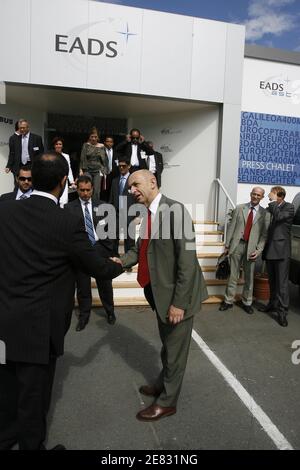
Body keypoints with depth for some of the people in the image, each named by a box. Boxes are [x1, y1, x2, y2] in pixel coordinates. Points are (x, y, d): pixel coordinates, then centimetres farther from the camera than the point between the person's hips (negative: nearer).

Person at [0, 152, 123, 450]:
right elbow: (99, 269, -7)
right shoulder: (68, 224, -18)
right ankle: (31, 445, 37)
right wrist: (121, 265, 14)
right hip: (37, 327, -5)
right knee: (34, 396, 15)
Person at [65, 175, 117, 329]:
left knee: (105, 283, 12)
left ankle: (110, 311, 34)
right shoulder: (69, 207, 1)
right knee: (82, 286, 9)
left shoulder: (102, 205, 8)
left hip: (101, 249, 1)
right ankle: (84, 315, 27)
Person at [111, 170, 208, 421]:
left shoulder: (175, 210, -20)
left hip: (177, 295, -8)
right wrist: (122, 261, -10)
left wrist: (179, 302, -21)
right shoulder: (148, 213, 6)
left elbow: (187, 260, -22)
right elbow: (141, 248, 10)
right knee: (167, 344, 26)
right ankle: (163, 383, 46)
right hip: (160, 292, 8)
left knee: (175, 349, 10)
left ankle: (167, 401, 29)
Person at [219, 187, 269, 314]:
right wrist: (227, 245, 1)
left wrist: (259, 250, -7)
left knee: (249, 277, 9)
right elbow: (231, 227, 4)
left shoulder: (264, 213, 4)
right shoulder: (239, 208, 6)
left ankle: (246, 302, 24)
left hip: (251, 248, 0)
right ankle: (228, 301, 17)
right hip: (237, 245, 0)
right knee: (233, 275, 6)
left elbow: (264, 234, 2)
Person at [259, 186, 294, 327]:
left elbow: (279, 216, -22)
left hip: (281, 250, -6)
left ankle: (282, 312, -1)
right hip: (269, 249, 6)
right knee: (272, 281, 15)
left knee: (282, 282, -5)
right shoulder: (270, 209, 13)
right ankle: (273, 304, 28)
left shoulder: (288, 207, -2)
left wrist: (273, 201, -12)